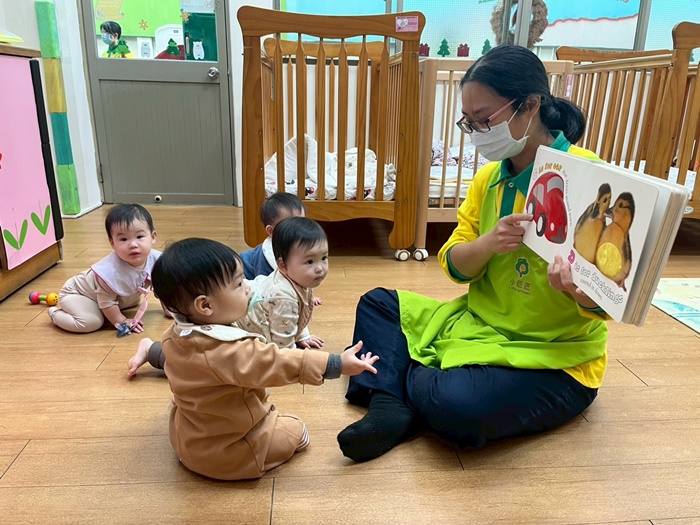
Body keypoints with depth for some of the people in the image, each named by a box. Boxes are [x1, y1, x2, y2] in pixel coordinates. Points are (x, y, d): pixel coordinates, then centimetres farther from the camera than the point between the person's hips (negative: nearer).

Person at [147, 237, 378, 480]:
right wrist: (339, 364, -35)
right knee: (296, 431, 9)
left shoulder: (175, 336, -10)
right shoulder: (234, 353, -37)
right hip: (225, 453, -7)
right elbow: (279, 363, -38)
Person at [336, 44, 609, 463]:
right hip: (481, 323, 7)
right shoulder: (489, 176, 4)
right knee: (377, 303, 7)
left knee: (455, 405, -34)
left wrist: (579, 290, -41)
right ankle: (390, 406, -14)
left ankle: (412, 381, -1)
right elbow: (454, 266, 0)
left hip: (557, 356, -7)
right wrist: (488, 243, -22)